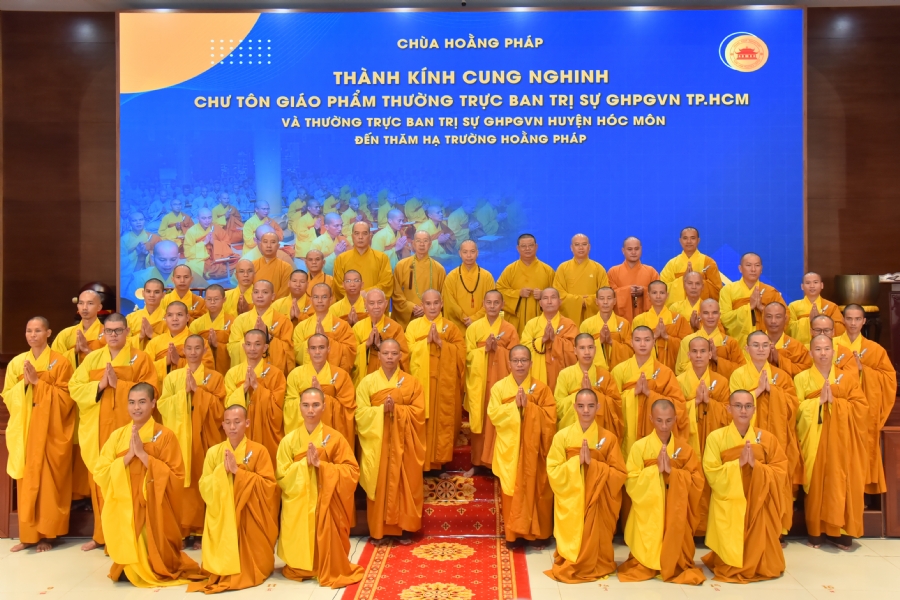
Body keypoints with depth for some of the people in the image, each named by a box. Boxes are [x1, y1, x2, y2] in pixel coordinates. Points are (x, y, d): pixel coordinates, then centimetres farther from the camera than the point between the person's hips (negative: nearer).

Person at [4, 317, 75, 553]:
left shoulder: (60, 362, -3)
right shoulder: (16, 362, 10)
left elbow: (65, 397, -9)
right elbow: (7, 396, 8)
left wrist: (38, 382, -15)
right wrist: (24, 383, -10)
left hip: (50, 430, -4)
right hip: (24, 430, 4)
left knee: (48, 480, -1)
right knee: (26, 481, 5)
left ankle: (46, 534, 8)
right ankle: (28, 534, 13)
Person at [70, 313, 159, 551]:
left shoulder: (140, 358, 1)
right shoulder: (92, 358, 12)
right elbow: (74, 387, 5)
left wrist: (118, 384, -16)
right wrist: (100, 385, -11)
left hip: (127, 428, -4)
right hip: (97, 428, 4)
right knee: (99, 479, 8)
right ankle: (102, 534, 20)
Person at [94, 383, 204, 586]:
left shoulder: (165, 435, -6)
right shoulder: (117, 436, 5)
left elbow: (176, 478, -12)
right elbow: (99, 474, -2)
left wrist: (143, 454, -18)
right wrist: (128, 456, -16)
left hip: (154, 508, -2)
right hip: (123, 508, 3)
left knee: (155, 562, 1)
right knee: (129, 559, 2)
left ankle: (157, 571, 33)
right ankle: (128, 570, 35)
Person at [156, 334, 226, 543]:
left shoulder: (215, 377, 5)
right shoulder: (172, 376, 10)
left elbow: (219, 408, -5)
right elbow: (163, 405, 0)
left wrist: (198, 389, -12)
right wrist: (184, 391, -11)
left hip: (204, 436, -1)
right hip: (179, 435, 1)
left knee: (203, 482, -1)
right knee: (180, 482, -4)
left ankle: (200, 531, 9)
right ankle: (180, 531, 5)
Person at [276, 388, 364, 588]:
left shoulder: (335, 438, -4)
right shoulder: (289, 440, 0)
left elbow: (352, 472, -8)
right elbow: (282, 477, -4)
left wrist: (321, 464, -18)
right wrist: (304, 463, -18)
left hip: (327, 503, -1)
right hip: (298, 505, 1)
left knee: (327, 540, -7)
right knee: (300, 542, 0)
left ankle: (332, 572, 19)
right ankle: (301, 571, 27)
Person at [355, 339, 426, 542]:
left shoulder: (411, 382, 3)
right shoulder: (367, 382, 1)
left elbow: (418, 411, -4)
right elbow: (361, 413, -5)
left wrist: (396, 409, -18)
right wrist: (382, 409, -20)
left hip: (402, 443, 1)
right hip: (376, 442, 0)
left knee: (403, 484, 3)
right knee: (379, 485, 2)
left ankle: (402, 527, 14)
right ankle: (378, 530, 12)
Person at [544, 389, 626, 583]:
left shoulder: (609, 438, -4)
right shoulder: (562, 436, -5)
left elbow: (620, 474, -6)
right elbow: (552, 471, -6)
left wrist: (592, 463, -17)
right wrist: (576, 461, -19)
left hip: (598, 501, 0)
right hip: (570, 500, 0)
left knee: (594, 538, 2)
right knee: (572, 537, 2)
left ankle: (594, 568, 27)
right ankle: (569, 567, 25)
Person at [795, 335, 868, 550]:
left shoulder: (846, 379, 9)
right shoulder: (801, 378, 4)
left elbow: (861, 406, -1)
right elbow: (796, 409, -5)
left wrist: (834, 402, -12)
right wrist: (819, 401, -16)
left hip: (840, 441, 2)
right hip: (814, 441, -2)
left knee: (840, 482, -1)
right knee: (816, 483, -2)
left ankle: (839, 531, 8)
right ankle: (816, 531, 6)